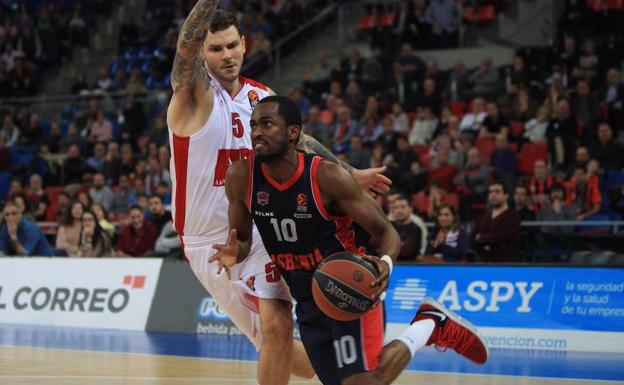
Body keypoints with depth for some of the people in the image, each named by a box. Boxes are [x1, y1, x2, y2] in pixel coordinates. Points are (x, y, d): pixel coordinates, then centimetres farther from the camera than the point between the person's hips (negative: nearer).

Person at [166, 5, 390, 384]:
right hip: (209, 243, -3)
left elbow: (299, 141, 23)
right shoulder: (194, 93, -9)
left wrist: (351, 174, 23)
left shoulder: (262, 97, 7)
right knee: (272, 337, -1)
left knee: (277, 327, -15)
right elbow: (185, 50, -31)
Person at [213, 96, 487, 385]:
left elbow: (386, 231, -16)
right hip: (307, 303, 5)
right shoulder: (241, 177, -10)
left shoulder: (327, 177, -22)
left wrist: (385, 263, -38)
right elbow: (242, 239, 5)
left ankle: (430, 325, 10)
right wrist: (234, 253, -20)